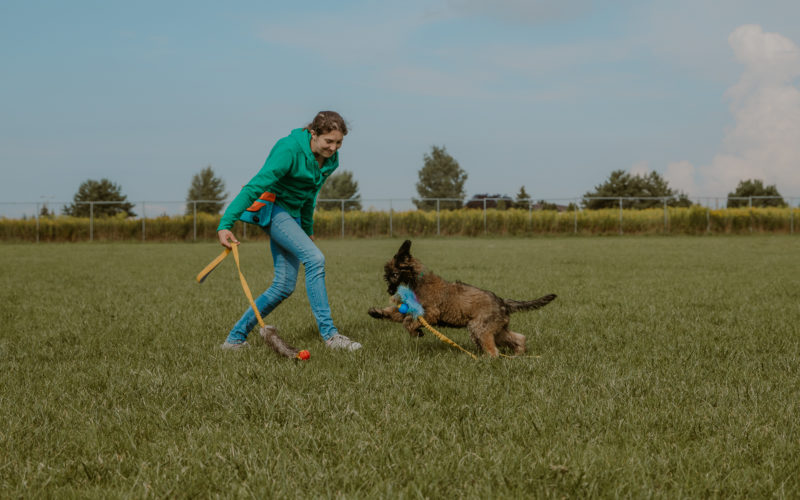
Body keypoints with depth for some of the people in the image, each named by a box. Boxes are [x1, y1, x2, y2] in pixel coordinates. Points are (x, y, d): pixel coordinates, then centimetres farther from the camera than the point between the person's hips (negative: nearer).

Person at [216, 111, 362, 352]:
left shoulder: (329, 160, 1)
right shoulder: (289, 150, -23)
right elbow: (254, 186, -30)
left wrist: (307, 229, 26)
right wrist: (225, 224, -38)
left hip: (292, 213, 8)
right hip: (271, 207, -8)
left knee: (284, 285, 1)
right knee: (315, 259, -24)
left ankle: (236, 337, 11)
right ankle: (329, 334, -19)